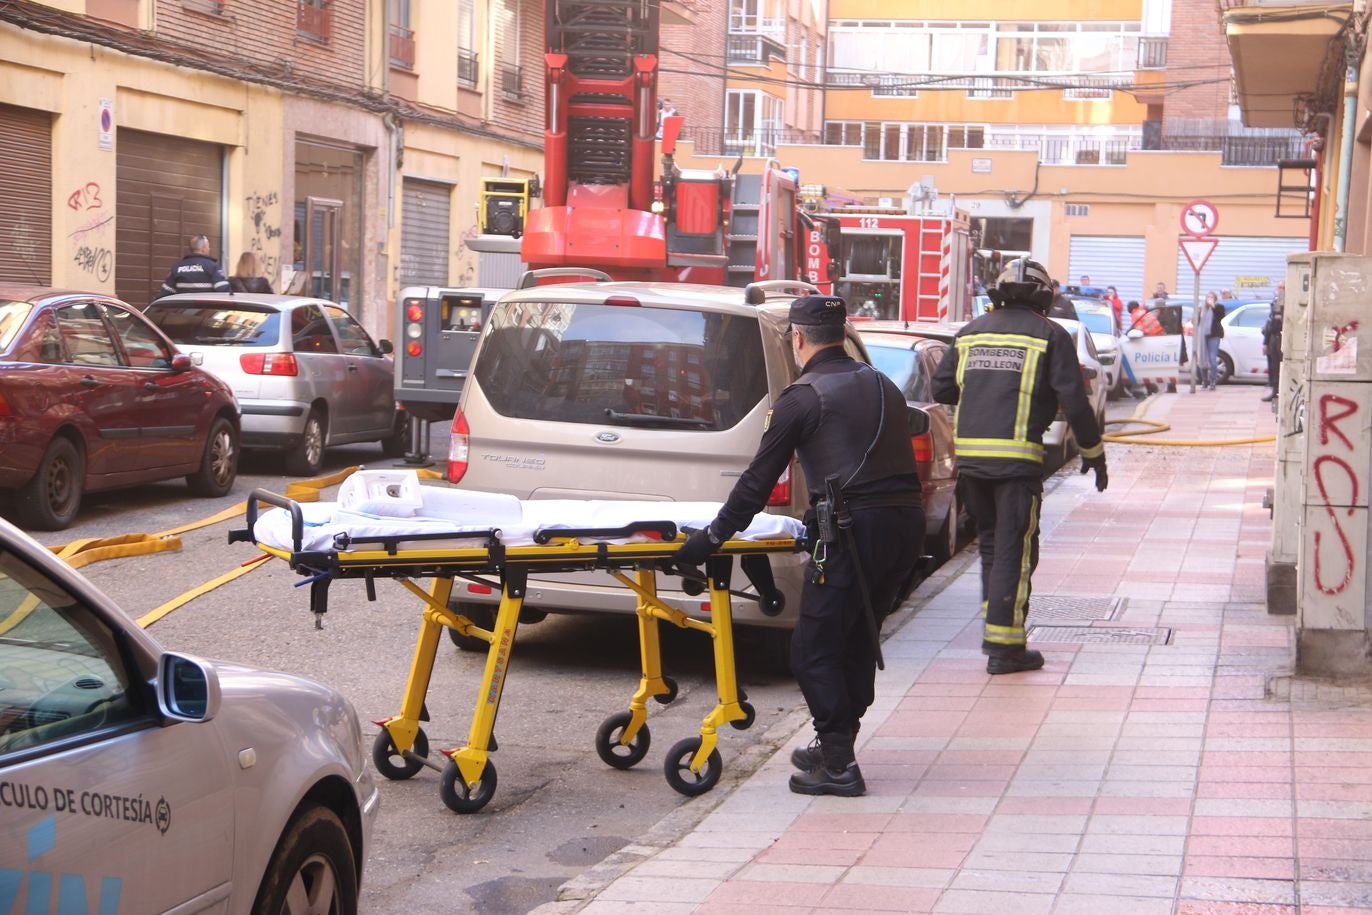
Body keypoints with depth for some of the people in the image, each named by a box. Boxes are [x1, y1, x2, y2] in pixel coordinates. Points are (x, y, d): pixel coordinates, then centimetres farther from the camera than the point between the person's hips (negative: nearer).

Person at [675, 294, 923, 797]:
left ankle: (837, 764, -2)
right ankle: (835, 746, 28)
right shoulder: (882, 386, 18)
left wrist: (713, 536, 3)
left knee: (815, 649, 0)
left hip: (853, 531, -8)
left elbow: (759, 481, -5)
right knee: (857, 642, 19)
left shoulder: (802, 398, -4)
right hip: (907, 524, 8)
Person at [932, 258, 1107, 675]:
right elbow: (1073, 401, -4)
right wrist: (1093, 452, 7)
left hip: (968, 453, 5)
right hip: (1017, 457, -5)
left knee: (991, 542, 20)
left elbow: (941, 389, 17)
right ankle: (1004, 647, -2)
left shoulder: (971, 332, 14)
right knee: (1013, 551, -1)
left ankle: (996, 626, 23)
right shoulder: (1050, 336, 0)